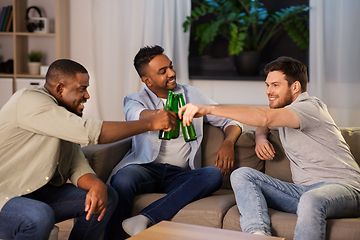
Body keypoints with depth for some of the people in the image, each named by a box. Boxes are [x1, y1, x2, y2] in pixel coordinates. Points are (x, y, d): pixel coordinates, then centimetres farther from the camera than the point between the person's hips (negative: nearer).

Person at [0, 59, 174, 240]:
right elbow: (90, 132, -28)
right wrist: (151, 123, -21)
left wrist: (97, 185, -20)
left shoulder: (63, 113, 11)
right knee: (40, 216, -40)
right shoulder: (30, 101, -20)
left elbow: (77, 166, 4)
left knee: (107, 197, -1)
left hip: (37, 193, 9)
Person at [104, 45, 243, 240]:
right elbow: (138, 115, -16)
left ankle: (144, 219, -38)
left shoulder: (192, 95, 17)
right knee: (123, 178, -36)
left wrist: (228, 143, -5)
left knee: (214, 175, -30)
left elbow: (231, 121, 19)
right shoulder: (134, 100, 10)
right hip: (145, 168, -2)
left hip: (180, 175, 2)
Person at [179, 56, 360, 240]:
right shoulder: (283, 109, 17)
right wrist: (260, 139, 9)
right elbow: (262, 126, 37)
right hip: (303, 189, 8)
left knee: (311, 201, -44)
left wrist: (210, 109, -32)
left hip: (342, 187, -8)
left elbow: (265, 118, -28)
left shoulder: (309, 107, -11)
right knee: (241, 175, -8)